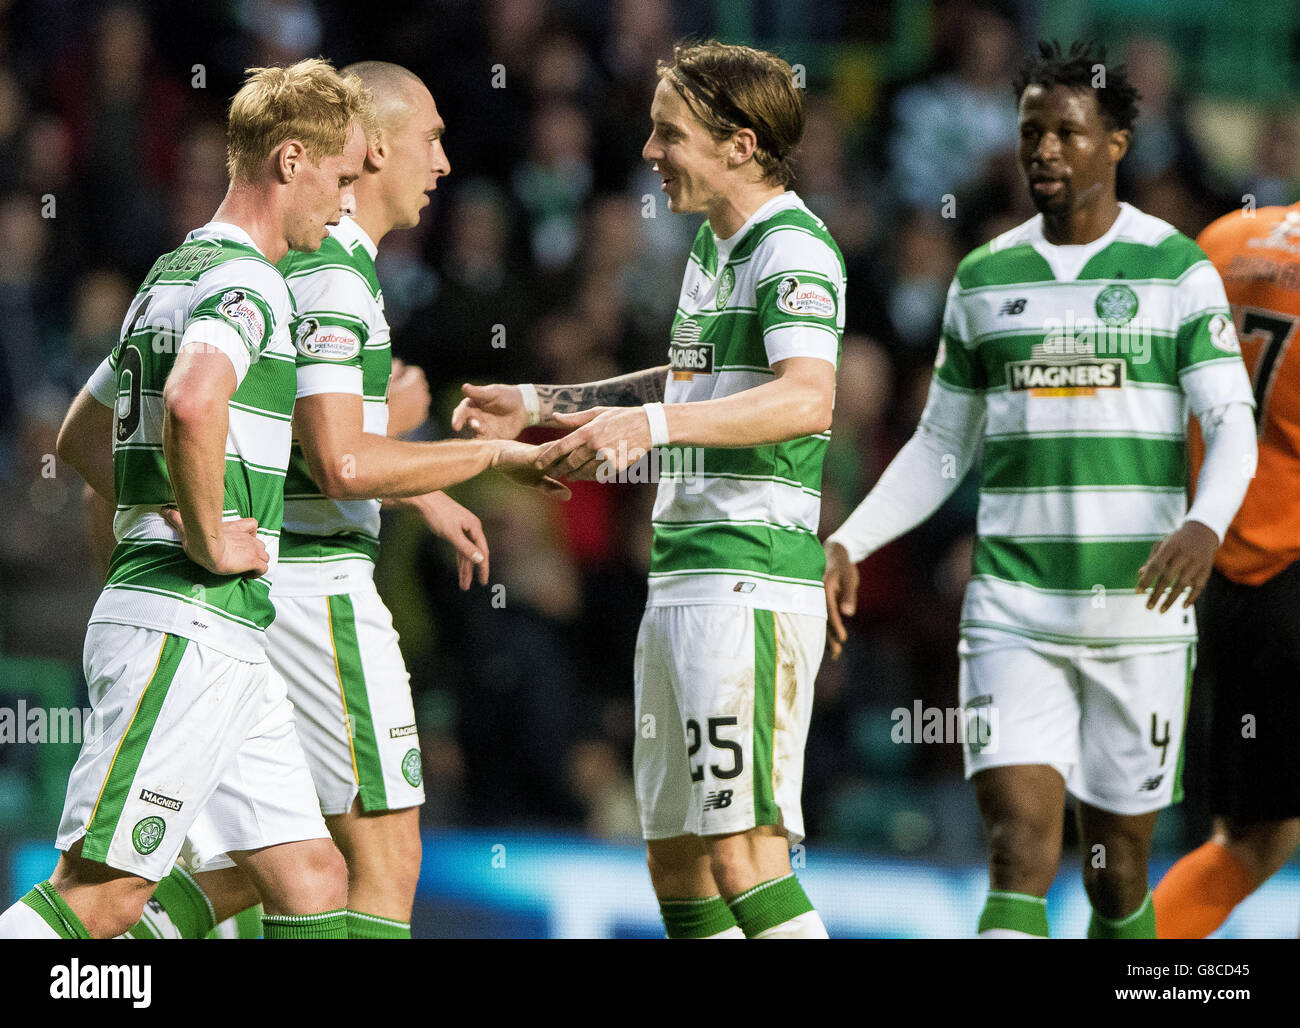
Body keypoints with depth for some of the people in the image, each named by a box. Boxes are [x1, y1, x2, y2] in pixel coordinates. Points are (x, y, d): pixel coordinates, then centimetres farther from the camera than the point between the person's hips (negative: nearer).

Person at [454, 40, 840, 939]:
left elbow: (806, 399, -30)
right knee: (675, 860, 10)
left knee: (743, 859, -16)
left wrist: (652, 424, -39)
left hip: (750, 584, -10)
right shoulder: (712, 247, 19)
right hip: (680, 583, 10)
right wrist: (537, 406, 32)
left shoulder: (793, 250, -12)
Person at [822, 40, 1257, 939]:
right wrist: (849, 543, 4)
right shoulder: (985, 278, 10)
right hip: (1013, 608, 1)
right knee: (1019, 846, -13)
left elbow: (1232, 424, -6)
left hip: (1140, 611, -1)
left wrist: (1205, 524, -26)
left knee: (1118, 867, 6)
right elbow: (941, 446, 17)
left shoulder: (1178, 270, 1)